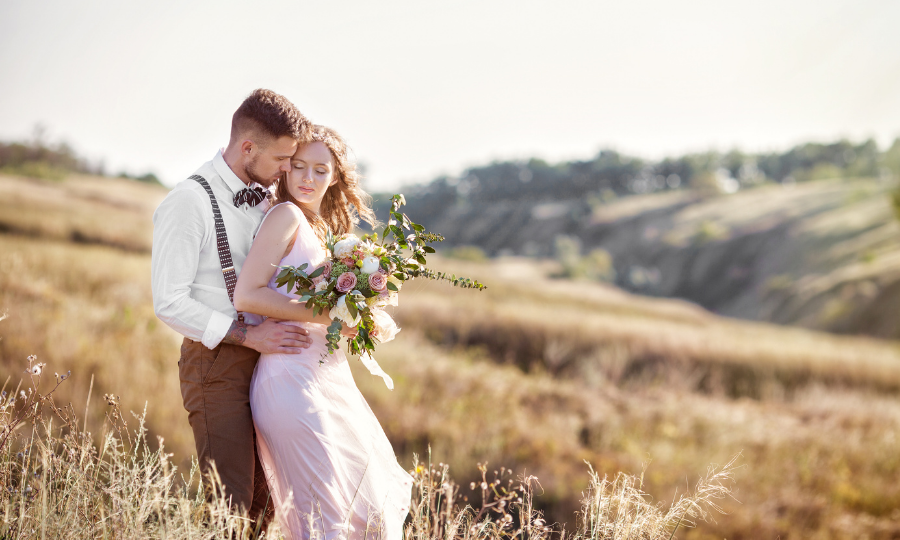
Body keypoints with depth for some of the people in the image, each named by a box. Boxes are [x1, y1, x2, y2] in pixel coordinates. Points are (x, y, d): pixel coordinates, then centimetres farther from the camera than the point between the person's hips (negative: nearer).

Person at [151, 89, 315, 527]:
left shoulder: (264, 200, 12)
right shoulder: (190, 201, -12)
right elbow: (169, 302, -15)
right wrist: (248, 335, -19)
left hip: (265, 357, 7)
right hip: (216, 364, -7)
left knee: (264, 498, 11)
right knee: (230, 502, -9)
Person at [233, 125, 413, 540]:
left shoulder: (322, 230, 18)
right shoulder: (286, 216, -7)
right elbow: (247, 295, -16)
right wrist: (321, 315, -19)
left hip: (329, 378, 9)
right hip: (294, 381, -9)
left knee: (373, 507, 16)